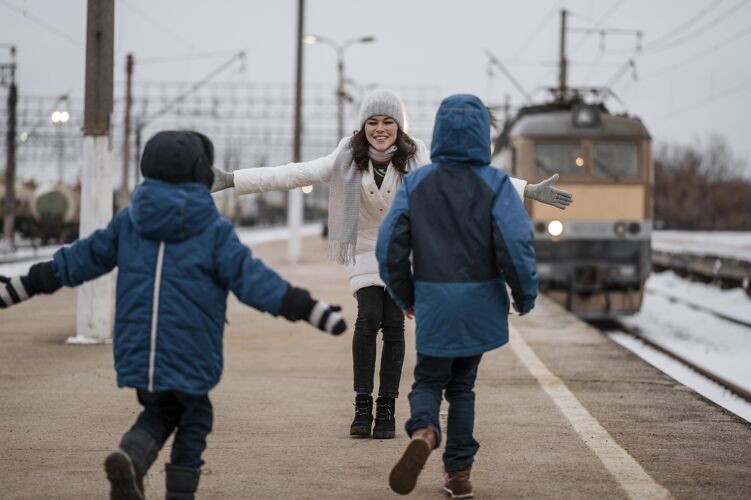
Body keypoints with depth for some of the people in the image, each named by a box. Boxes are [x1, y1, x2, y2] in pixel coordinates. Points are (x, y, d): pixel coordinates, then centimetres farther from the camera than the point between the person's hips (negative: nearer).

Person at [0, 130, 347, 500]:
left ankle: (130, 458, -9)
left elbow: (78, 260, 10)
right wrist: (314, 311, -15)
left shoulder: (129, 221, 6)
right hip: (190, 354, -4)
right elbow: (251, 278, -14)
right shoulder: (213, 230, -6)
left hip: (138, 349, 4)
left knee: (159, 412, 21)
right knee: (193, 421, 15)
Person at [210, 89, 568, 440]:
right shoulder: (347, 160, -13)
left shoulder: (417, 160, -15)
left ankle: (386, 408, 3)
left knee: (394, 324, -7)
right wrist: (230, 180, -21)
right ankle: (362, 406, -9)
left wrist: (530, 191, -23)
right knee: (368, 319, -16)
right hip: (365, 250, 0)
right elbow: (293, 174, -15)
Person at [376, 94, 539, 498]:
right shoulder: (494, 184, -8)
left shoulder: (416, 183, -2)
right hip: (480, 302, 0)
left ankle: (424, 432, -20)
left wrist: (403, 295, 11)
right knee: (462, 384, 17)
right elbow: (514, 244, -16)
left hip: (432, 302, 0)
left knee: (429, 380, 13)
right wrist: (525, 295, -1)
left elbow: (390, 244, -4)